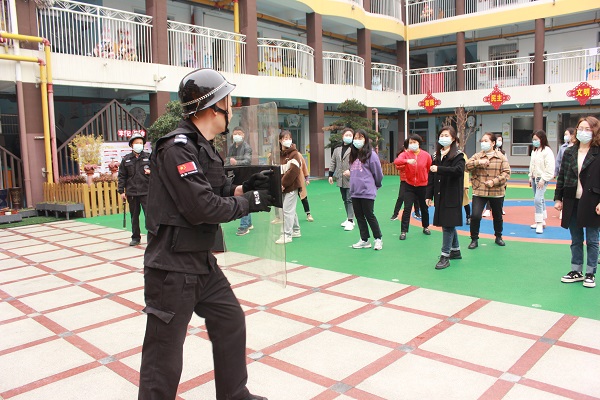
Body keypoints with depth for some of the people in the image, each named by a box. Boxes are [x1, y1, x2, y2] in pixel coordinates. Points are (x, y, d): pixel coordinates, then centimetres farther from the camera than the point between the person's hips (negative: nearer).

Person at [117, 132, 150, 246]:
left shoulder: (148, 157, 3)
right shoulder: (126, 159, 7)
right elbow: (121, 176, 8)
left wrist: (151, 171, -13)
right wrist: (121, 191, 2)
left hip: (146, 192, -2)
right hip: (131, 192, 2)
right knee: (134, 216, 11)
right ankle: (135, 237, 22)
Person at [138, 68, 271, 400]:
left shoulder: (204, 147, 10)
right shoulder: (177, 147, -20)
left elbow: (217, 191, 14)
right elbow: (203, 207, -26)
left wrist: (245, 188, -4)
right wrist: (249, 202, -13)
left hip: (203, 262, 10)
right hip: (172, 267, -10)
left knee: (231, 322, 19)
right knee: (165, 353, 2)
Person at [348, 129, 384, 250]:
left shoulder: (371, 154, -10)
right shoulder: (353, 155, 11)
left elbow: (378, 172, -6)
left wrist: (376, 185, 6)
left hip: (367, 191, -7)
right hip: (355, 192, 7)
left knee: (369, 215, 0)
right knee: (359, 216, 11)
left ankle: (378, 239, 17)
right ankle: (364, 240, 22)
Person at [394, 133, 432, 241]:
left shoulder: (426, 155, -5)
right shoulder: (406, 154, -6)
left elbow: (430, 169, 7)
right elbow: (396, 161, -26)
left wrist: (425, 178, 10)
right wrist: (407, 161, -41)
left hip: (422, 186, 1)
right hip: (410, 186, -1)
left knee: (424, 208, 16)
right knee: (407, 209, -6)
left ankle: (425, 227, 36)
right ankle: (403, 231, 0)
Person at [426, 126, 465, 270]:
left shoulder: (458, 155, -5)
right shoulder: (436, 155, 12)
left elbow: (458, 170, -24)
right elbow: (431, 176, 10)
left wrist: (439, 169, -27)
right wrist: (429, 195, 7)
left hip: (452, 196, -6)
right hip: (440, 195, 6)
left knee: (448, 225, -6)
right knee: (449, 224, 16)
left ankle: (445, 256, -1)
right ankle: (456, 251, 31)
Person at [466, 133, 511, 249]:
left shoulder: (501, 157, -1)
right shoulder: (477, 156, 4)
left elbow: (506, 172, -7)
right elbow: (467, 166, -7)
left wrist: (494, 181, -18)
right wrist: (479, 162, -22)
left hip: (497, 192, 1)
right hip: (479, 192, 0)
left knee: (497, 216, 16)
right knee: (475, 215, -13)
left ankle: (498, 237, 39)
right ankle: (474, 239, 4)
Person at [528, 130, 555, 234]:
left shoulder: (547, 151, -13)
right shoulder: (534, 151, 12)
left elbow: (550, 167, -17)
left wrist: (543, 179, -18)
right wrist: (530, 177, 14)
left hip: (542, 179, -8)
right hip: (534, 178, 8)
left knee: (538, 199, -17)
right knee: (539, 200, 14)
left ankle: (540, 223, -12)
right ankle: (542, 221, 23)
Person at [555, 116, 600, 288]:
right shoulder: (569, 152, 6)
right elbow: (561, 177, 8)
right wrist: (558, 198, 5)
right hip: (572, 202, 4)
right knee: (575, 240, 13)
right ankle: (576, 271, 23)